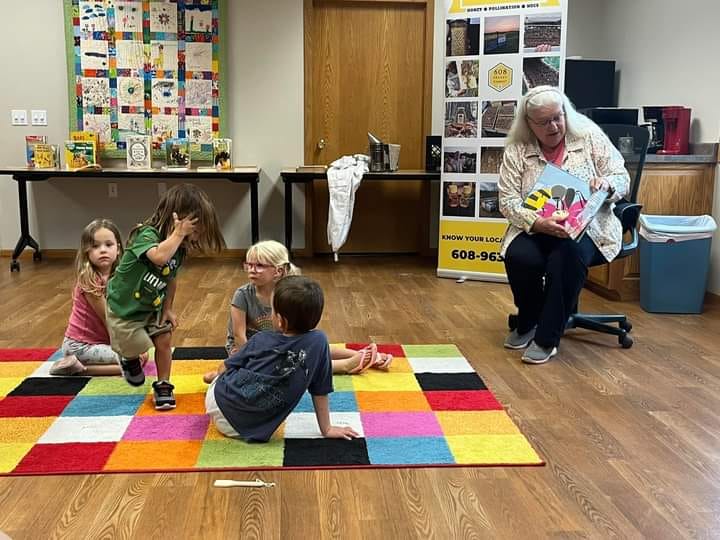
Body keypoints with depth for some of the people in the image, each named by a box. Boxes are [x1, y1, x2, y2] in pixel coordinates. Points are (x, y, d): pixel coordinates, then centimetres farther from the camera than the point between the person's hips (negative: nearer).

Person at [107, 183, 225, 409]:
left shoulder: (180, 248, -7)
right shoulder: (147, 234, -31)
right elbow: (159, 256, -54)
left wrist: (167, 309, 4)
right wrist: (179, 233, -43)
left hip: (153, 306, 6)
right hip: (124, 305, -6)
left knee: (164, 341, -1)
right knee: (139, 346, -4)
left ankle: (163, 385, 17)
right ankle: (129, 358, 33)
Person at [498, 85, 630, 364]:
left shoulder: (590, 137, -1)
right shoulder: (516, 151, -1)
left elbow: (622, 179, 0)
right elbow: (508, 201, -7)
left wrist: (606, 184, -25)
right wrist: (538, 223, -25)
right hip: (534, 229, 1)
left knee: (567, 257, -34)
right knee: (519, 257, -30)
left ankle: (547, 338, -18)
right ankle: (527, 323, 1)